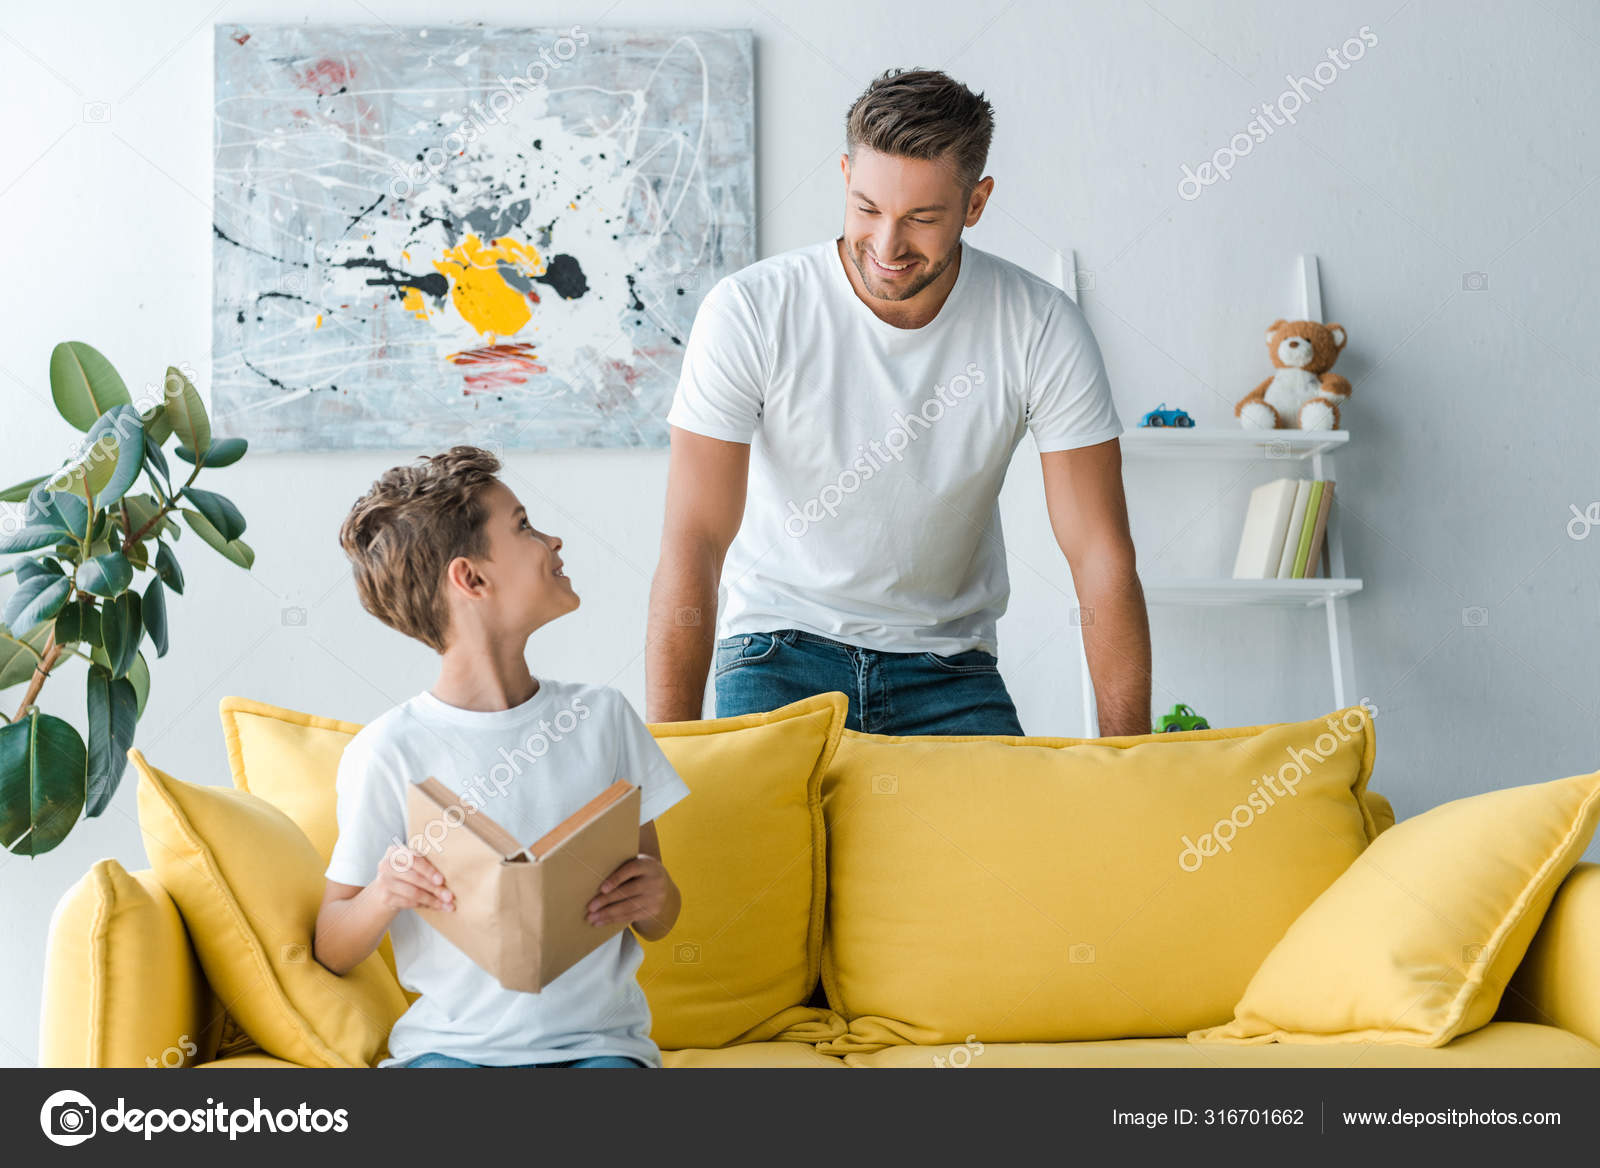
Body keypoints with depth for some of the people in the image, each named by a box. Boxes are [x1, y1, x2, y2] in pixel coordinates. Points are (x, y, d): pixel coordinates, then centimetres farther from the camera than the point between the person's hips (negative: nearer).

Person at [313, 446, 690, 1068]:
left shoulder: (600, 716, 7)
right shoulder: (387, 753, -5)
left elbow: (658, 925, 14)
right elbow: (332, 952, 3)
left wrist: (656, 894, -10)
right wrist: (382, 896, -18)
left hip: (598, 1039, 2)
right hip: (452, 1045, -2)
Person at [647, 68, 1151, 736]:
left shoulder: (1042, 330, -12)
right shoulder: (747, 313, -17)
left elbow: (1103, 557, -11)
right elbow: (693, 544, -20)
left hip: (948, 659, 2)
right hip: (780, 647, -1)